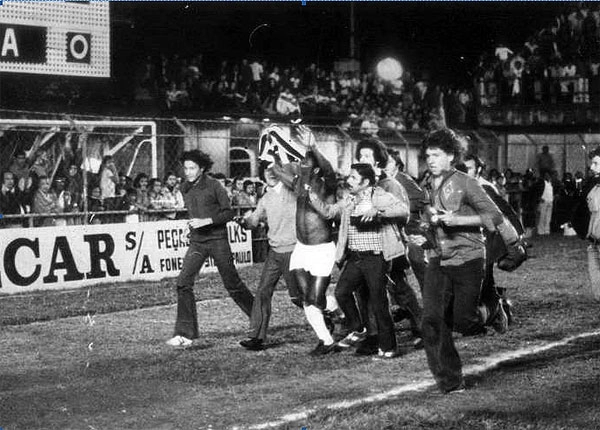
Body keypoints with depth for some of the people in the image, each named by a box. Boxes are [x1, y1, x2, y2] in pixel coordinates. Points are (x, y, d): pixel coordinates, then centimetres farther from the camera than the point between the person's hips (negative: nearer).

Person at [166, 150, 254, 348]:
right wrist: (193, 224, 13)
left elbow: (229, 212, -9)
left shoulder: (214, 186, -9)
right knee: (183, 282, -12)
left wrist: (206, 221, -18)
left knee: (232, 284, 4)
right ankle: (185, 334, -11)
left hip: (217, 240, -5)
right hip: (196, 242, 5)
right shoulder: (185, 189, 9)